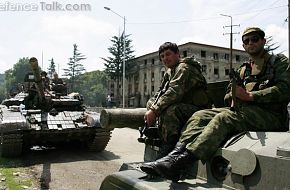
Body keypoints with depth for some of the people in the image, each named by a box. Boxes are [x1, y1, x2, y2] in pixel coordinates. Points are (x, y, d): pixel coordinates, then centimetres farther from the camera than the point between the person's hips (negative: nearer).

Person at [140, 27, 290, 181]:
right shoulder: (243, 69, 28)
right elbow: (228, 97, 22)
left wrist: (250, 96, -16)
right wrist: (235, 95, -3)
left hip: (270, 114, -6)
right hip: (242, 110, 6)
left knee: (223, 117, -33)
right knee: (200, 115, -16)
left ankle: (179, 163, -42)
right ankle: (174, 155, -33)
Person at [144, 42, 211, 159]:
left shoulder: (184, 68, -10)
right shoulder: (169, 73, 19)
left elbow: (175, 91, -26)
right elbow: (159, 93, 14)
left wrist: (154, 110, -30)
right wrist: (151, 107, -8)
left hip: (197, 110, -9)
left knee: (170, 110, -35)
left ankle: (168, 148, -30)